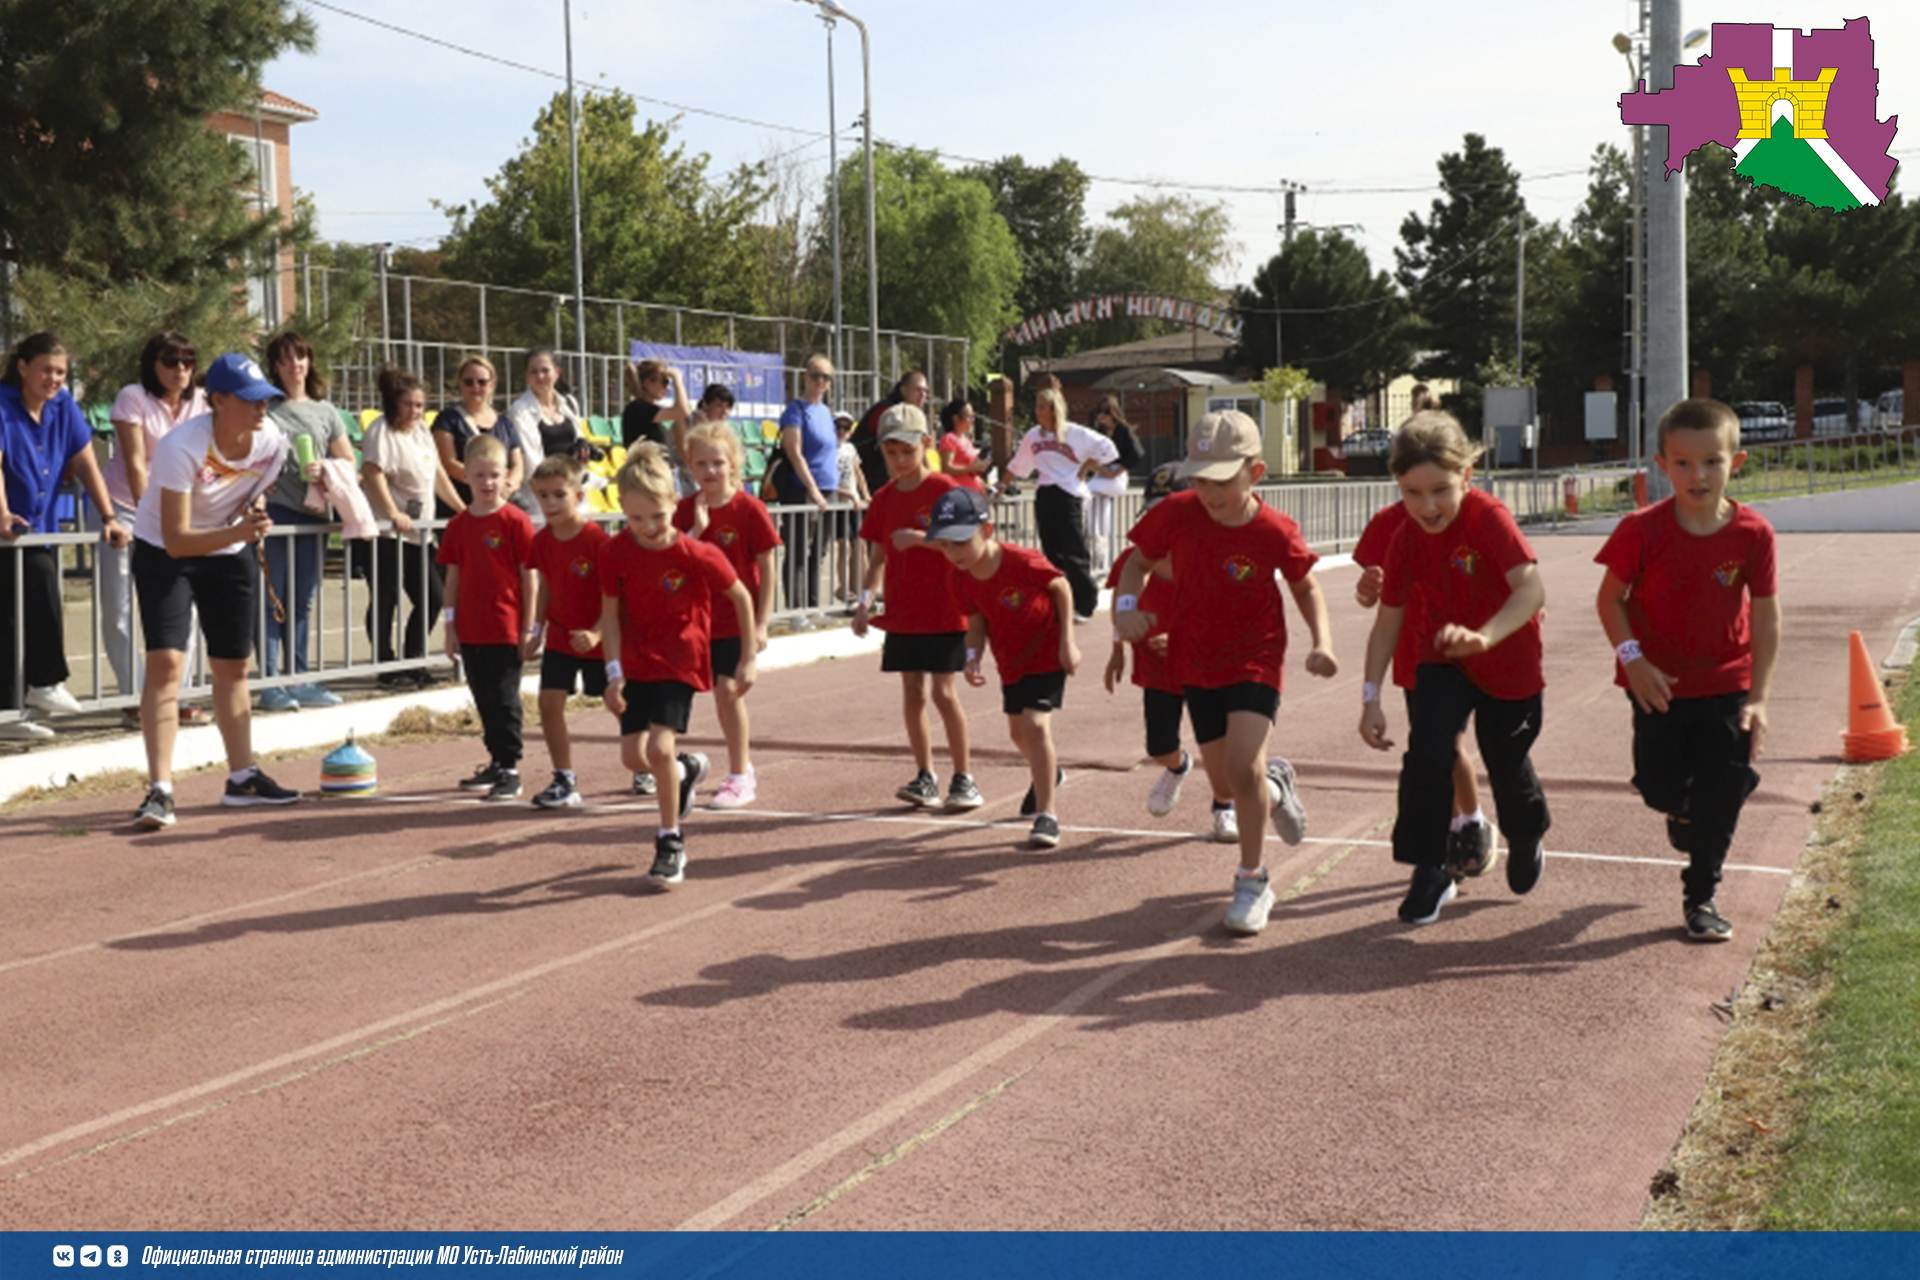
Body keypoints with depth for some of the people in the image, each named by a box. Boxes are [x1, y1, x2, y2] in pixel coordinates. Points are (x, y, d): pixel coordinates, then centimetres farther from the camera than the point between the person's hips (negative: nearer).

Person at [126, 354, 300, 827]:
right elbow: (175, 540, -35)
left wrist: (252, 528, 4)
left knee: (233, 667, 11)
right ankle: (159, 790, -15)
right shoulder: (181, 447, -31)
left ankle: (242, 778, 25)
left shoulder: (272, 441, -14)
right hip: (162, 552, -5)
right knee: (166, 662, -17)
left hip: (229, 555, 5)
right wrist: (237, 532, -44)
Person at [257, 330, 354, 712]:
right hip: (274, 510, -4)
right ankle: (270, 684, -2)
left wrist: (324, 470, -4)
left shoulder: (325, 411, 14)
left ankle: (299, 681, 17)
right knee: (273, 600, -4)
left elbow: (348, 461, 16)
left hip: (313, 514, 4)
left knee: (303, 602, 10)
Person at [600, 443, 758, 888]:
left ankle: (671, 843, 1)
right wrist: (614, 671, -10)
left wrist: (749, 658, -1)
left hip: (681, 662, -4)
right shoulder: (616, 552, -10)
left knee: (659, 747, -17)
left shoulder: (697, 555, -19)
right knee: (632, 755, 0)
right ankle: (686, 768, 36)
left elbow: (741, 597, -6)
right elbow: (610, 613, -2)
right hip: (637, 662, 4)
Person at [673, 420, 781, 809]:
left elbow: (766, 569, -8)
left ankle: (739, 778, -3)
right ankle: (743, 768, 28)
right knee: (724, 693, 13)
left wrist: (760, 623, -11)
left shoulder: (749, 508, -10)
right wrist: (698, 527, -18)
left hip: (739, 617, -5)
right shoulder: (686, 510, 2)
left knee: (729, 689, -12)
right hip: (701, 617, 5)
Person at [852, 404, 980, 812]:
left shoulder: (943, 489, -7)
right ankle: (925, 778, 14)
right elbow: (879, 556, 13)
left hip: (942, 610, -5)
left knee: (944, 691, -6)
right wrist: (865, 599, 1)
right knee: (912, 692, 7)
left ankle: (964, 778, 4)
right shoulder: (884, 498, 9)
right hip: (902, 612, 5)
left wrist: (920, 538, -23)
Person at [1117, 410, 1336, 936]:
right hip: (1196, 664, 3)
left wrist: (1322, 641, -14)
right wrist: (1127, 603, -18)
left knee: (1242, 765, -21)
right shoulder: (1176, 515, -14)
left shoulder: (1275, 532, -18)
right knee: (1226, 785, 10)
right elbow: (1139, 562, 2)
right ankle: (1276, 787, 48)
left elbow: (1305, 586, 0)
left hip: (1255, 661, -3)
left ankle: (1252, 880, -2)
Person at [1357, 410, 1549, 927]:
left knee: (1506, 764, 11)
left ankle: (1526, 841, 46)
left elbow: (1531, 589, -39)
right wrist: (1371, 696, -11)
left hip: (1508, 663, -3)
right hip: (1440, 662, 3)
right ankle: (1429, 872, -3)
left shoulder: (1489, 517, -26)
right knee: (1428, 754, -18)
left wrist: (1483, 636, -56)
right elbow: (1388, 620, -5)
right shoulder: (1407, 539, -11)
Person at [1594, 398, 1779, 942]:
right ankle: (1682, 810, 42)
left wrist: (1758, 696, -8)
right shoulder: (1643, 530, -15)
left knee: (1721, 796, 1)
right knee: (1660, 788, 4)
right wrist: (1632, 658, -17)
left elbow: (1765, 615, -5)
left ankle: (1701, 895, 20)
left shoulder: (1752, 533, -12)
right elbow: (1611, 598, -4)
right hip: (1660, 684, 0)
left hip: (1726, 688, 1)